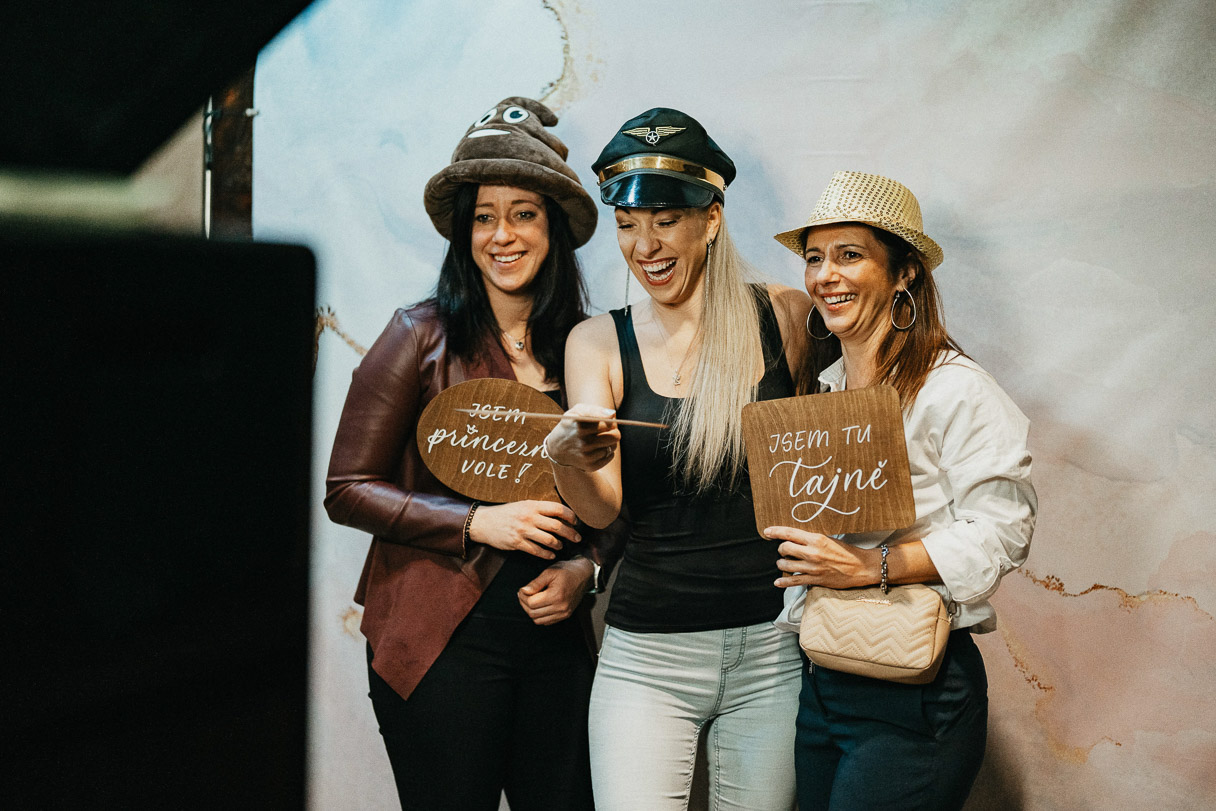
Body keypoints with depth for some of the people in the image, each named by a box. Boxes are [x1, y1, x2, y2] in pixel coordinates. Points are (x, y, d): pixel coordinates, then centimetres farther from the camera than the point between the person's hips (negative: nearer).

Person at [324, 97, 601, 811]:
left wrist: (582, 571, -3)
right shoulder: (425, 337, -5)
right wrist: (476, 521, -15)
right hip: (440, 645, -3)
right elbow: (347, 490, -6)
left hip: (555, 640, 4)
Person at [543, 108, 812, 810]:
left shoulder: (786, 318, -1)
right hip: (647, 654, 0)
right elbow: (603, 508, -6)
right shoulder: (598, 343, 1)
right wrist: (569, 462, -28)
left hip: (772, 649, 0)